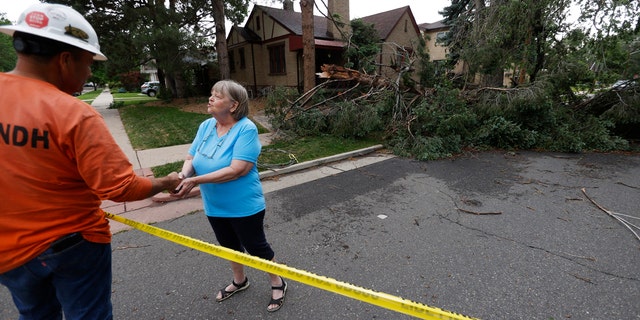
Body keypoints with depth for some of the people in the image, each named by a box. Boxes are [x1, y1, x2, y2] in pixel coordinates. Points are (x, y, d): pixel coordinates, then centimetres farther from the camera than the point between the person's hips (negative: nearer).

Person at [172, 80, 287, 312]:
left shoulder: (246, 128, -23)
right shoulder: (206, 126, -2)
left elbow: (238, 169, -30)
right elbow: (191, 157, 3)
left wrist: (195, 181, -30)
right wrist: (184, 174, -20)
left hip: (244, 206, -6)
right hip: (214, 207, 7)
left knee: (256, 247, 11)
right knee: (230, 246, 25)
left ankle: (277, 284, 36)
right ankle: (239, 281, 51)